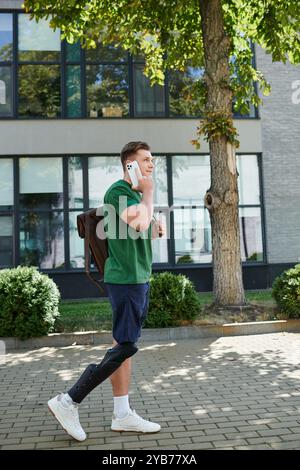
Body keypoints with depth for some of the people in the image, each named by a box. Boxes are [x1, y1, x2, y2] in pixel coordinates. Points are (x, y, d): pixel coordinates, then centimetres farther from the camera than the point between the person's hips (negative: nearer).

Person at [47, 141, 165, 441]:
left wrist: (154, 232, 6)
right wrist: (148, 191, -12)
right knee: (125, 346, -7)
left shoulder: (137, 194, 17)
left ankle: (122, 415, 18)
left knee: (124, 345, 10)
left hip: (139, 277, 9)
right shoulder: (118, 191, -11)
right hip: (126, 278, -9)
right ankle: (68, 402, 3)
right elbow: (139, 222, -28)